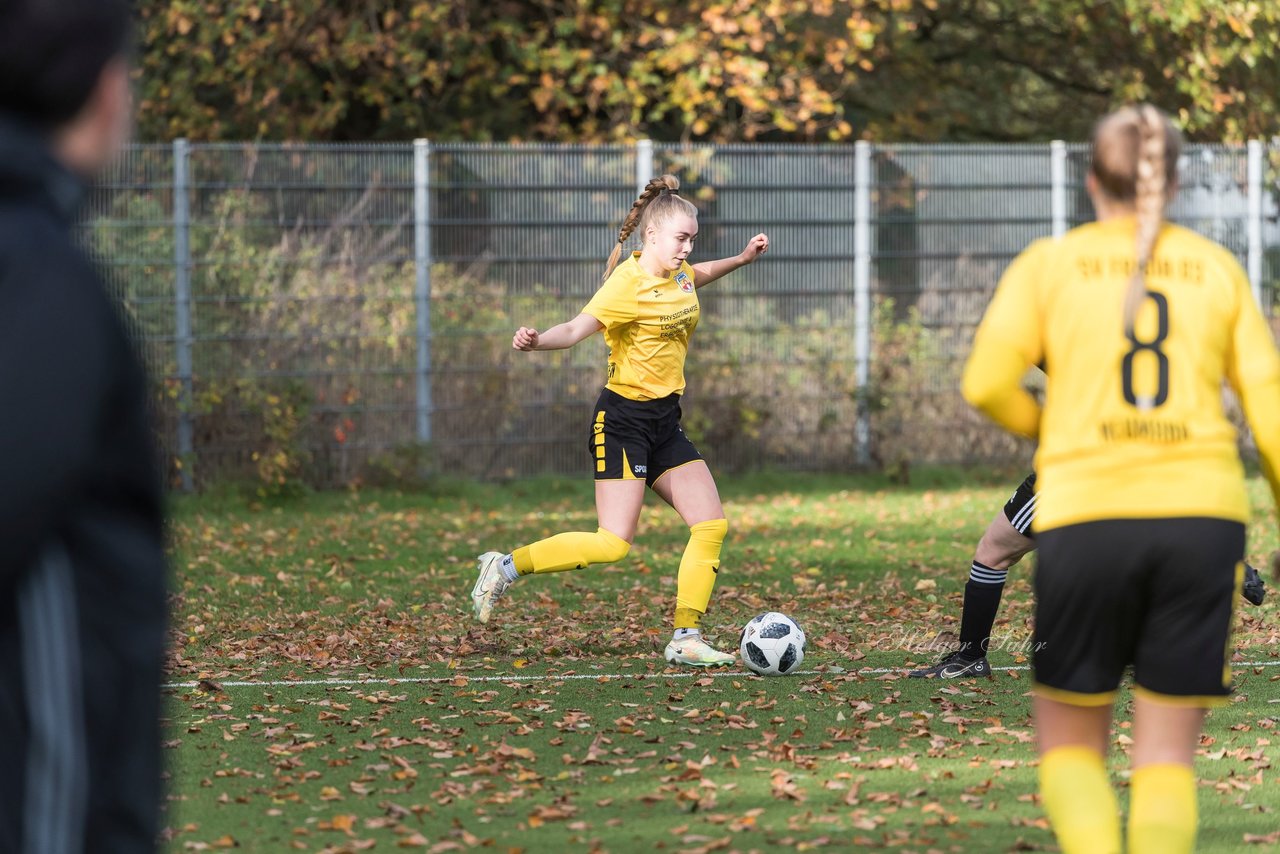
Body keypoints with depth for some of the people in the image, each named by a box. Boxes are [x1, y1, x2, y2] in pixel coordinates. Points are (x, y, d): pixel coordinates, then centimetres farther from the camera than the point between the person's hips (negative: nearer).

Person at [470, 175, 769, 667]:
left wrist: (741, 259, 34)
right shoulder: (629, 283, -18)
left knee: (711, 525, 1)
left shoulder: (677, 275, 8)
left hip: (665, 422, 9)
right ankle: (507, 567, -2)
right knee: (614, 543, -16)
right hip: (623, 418, -9)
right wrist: (535, 341, -50)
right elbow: (578, 328, -31)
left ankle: (686, 640, 6)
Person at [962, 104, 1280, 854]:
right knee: (1167, 753, 6)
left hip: (1087, 518, -1)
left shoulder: (1048, 264, 7)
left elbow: (988, 384, -4)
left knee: (1070, 740, 12)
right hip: (1203, 511, 1)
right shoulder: (1217, 269, 12)